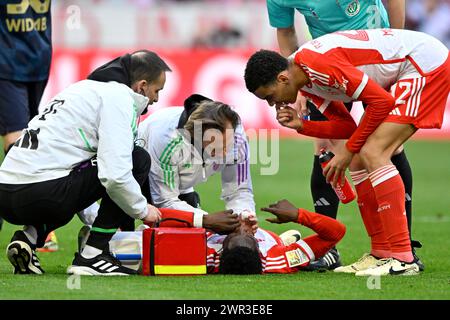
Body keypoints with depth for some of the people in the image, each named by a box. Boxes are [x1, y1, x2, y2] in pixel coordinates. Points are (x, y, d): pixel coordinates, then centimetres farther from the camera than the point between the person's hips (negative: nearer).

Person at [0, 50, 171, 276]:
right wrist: (143, 210, 4)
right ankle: (91, 256, 0)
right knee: (139, 160, 1)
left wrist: (91, 224, 38)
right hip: (41, 195, -9)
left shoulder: (87, 87, 25)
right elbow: (115, 175, -16)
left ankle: (29, 237, 11)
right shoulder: (118, 98, -3)